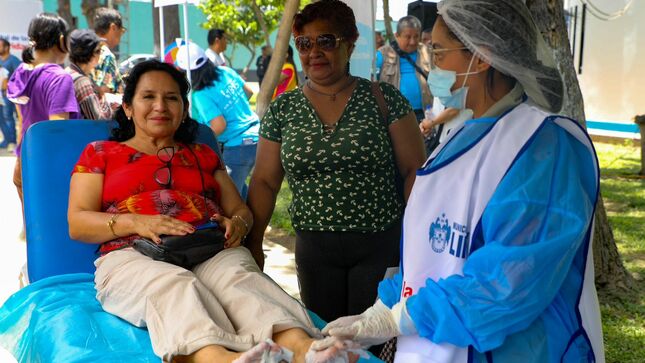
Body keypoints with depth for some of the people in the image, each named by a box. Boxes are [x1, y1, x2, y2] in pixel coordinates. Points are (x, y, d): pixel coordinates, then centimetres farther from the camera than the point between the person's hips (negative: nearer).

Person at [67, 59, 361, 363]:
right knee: (173, 285, -38)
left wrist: (237, 223, -3)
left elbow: (240, 210, 24)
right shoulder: (99, 153, 21)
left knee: (240, 275, -34)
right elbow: (77, 224, 9)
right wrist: (135, 223, -12)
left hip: (210, 251, 2)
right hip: (135, 257, -2)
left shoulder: (204, 155, 29)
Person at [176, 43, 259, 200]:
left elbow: (220, 126, -23)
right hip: (256, 135, 8)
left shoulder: (201, 95, -18)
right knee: (238, 185, 27)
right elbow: (248, 92, 16)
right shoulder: (226, 71, 3)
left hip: (238, 146, -8)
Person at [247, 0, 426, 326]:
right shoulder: (282, 109, 4)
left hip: (380, 243, -2)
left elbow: (415, 170, -3)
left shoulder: (384, 99, -2)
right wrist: (253, 244, 2)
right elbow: (264, 182, 7)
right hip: (314, 248, 2)